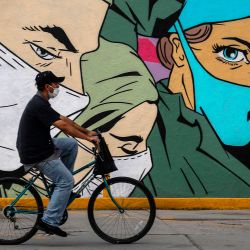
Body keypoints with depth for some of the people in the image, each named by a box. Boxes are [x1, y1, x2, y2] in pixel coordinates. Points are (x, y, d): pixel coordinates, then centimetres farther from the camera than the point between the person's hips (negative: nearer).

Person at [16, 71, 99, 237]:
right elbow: (63, 126, -23)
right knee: (67, 181, -9)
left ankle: (61, 183, 19)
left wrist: (87, 132, 17)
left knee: (71, 144, 17)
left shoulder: (41, 103, 12)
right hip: (36, 155, -10)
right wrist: (88, 138, -17)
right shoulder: (39, 105, -21)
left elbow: (64, 119, 18)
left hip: (40, 146, 10)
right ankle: (49, 221, -9)